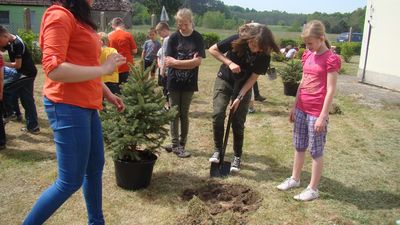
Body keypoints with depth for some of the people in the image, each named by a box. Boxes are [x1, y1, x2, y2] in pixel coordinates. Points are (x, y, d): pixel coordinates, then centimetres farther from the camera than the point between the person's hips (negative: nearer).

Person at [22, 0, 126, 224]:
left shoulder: (80, 18, 15)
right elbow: (54, 69, -22)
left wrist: (108, 93, 16)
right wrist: (103, 69, -18)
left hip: (87, 106, 10)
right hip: (68, 107, -9)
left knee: (95, 167, 18)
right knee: (71, 181, -1)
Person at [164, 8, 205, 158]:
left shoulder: (197, 38, -2)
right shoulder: (173, 38, -2)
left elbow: (198, 61, -11)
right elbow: (168, 61, -9)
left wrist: (176, 62, -12)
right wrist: (189, 62, -14)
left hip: (189, 83, 0)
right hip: (174, 82, 0)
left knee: (184, 114, 8)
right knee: (175, 114, 5)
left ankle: (181, 144, 19)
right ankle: (175, 145, 13)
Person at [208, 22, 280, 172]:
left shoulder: (264, 56, -21)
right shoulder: (237, 41, -24)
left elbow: (252, 78, -15)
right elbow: (212, 50, -14)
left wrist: (239, 98, -21)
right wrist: (229, 63, -26)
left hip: (243, 87, 0)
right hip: (224, 80, 0)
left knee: (238, 123, 0)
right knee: (218, 114, -15)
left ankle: (237, 156, 16)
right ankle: (217, 150, 4)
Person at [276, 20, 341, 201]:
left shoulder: (331, 59, -13)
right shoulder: (307, 56, 9)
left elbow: (330, 90, -14)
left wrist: (323, 116, -16)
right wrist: (294, 107, 14)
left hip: (317, 112, -7)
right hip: (301, 109, 7)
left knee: (316, 151, 4)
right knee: (299, 147, 17)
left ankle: (313, 189, 15)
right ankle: (294, 179, 33)